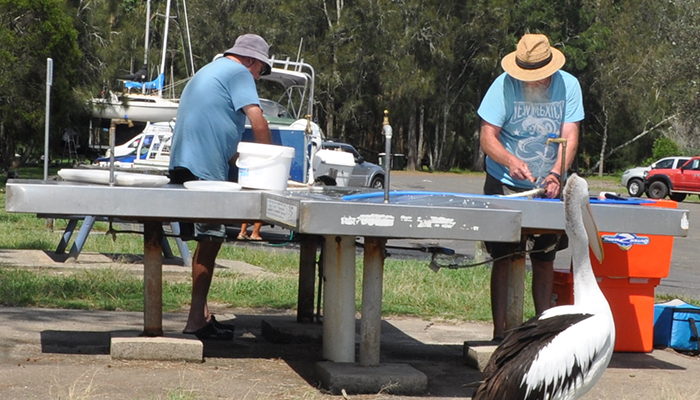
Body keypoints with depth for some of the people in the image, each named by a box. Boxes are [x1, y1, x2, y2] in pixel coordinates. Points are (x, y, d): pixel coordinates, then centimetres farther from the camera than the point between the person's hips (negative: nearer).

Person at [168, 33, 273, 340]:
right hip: (204, 169, -10)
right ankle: (197, 319, -8)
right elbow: (257, 122, -12)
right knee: (210, 240, -8)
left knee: (209, 240, 14)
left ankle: (201, 314, 17)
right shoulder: (239, 73, -2)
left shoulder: (207, 73, 29)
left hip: (186, 166, 10)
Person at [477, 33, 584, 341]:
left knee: (545, 259, 6)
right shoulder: (504, 86, -13)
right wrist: (511, 162, -34)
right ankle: (499, 333, 0)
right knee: (503, 259, -4)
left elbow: (569, 137, -13)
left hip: (548, 188, 2)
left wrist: (556, 174, -31)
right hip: (505, 186, -2)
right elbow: (487, 138, -14)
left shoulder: (568, 85, -8)